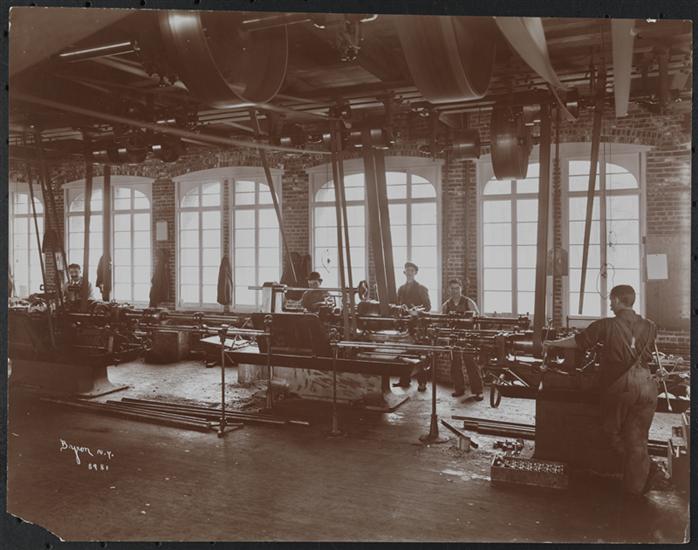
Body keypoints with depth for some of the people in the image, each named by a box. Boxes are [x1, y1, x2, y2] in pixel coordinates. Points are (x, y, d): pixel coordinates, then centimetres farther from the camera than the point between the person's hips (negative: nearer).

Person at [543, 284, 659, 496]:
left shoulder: (606, 326, -7)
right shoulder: (649, 327, 5)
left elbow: (577, 341, 0)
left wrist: (552, 343, 16)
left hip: (620, 386, -4)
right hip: (646, 386, 4)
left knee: (612, 430, 17)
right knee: (637, 437, 12)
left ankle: (645, 465, 4)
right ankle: (636, 485, 17)